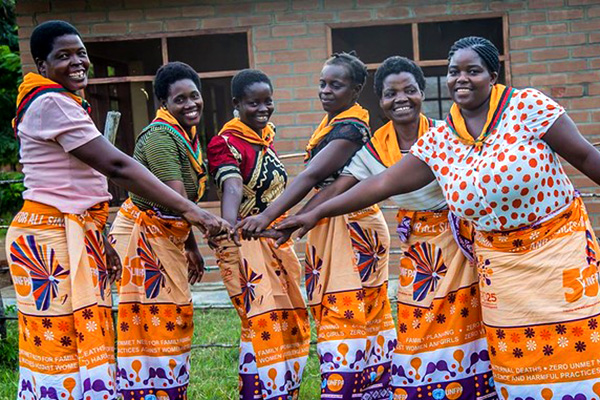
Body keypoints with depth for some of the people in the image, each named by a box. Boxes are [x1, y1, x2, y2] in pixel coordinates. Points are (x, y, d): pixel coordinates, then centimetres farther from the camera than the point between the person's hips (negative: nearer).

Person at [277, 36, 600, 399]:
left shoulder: (529, 106, -10)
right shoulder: (437, 143, 0)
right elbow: (382, 184, 2)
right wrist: (316, 214, 0)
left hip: (561, 243, -2)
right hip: (499, 257, 3)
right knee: (515, 358, 2)